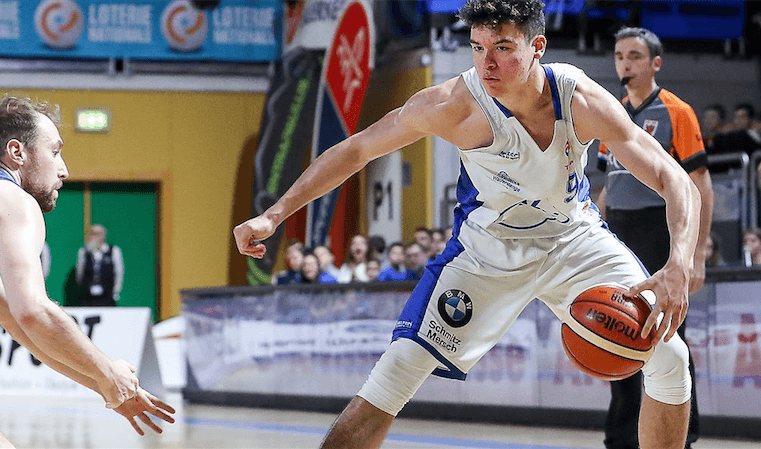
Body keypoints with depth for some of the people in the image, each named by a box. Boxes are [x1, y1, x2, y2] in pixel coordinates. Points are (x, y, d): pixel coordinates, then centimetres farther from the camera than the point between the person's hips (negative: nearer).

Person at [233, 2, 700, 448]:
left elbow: (678, 182, -27)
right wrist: (274, 215, -20)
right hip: (486, 248, -1)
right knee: (399, 367, -15)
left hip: (573, 238, 1)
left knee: (668, 357, -10)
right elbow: (355, 150, -15)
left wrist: (678, 269, -45)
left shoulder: (582, 100, -27)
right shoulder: (453, 104, -28)